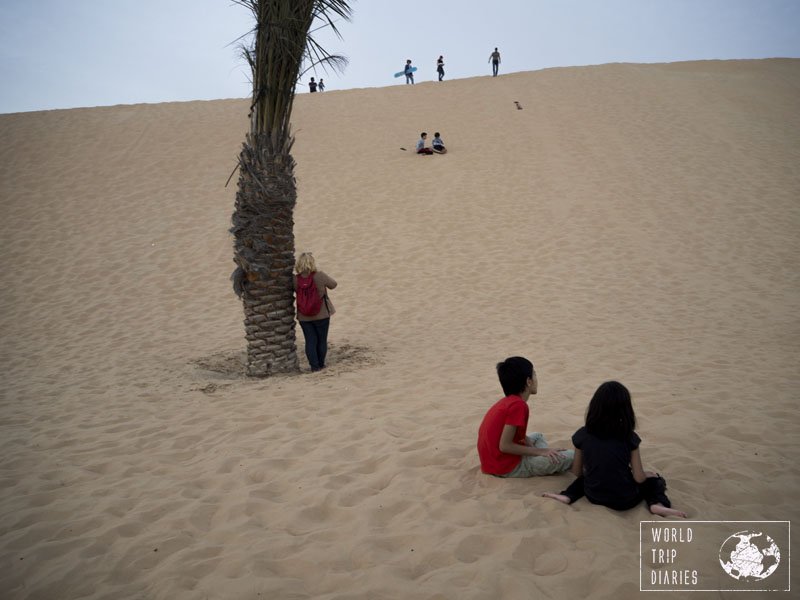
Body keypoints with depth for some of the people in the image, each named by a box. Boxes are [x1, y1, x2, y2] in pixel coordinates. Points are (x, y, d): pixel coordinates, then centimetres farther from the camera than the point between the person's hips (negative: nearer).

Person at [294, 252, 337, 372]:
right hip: (321, 314, -2)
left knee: (310, 341, 11)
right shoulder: (319, 276, -20)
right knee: (322, 340, 14)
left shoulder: (295, 280, -12)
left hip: (304, 316, 2)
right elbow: (333, 284, -5)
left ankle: (314, 365, 10)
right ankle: (321, 363, 24)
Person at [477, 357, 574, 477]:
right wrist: (540, 451, -14)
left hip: (493, 460, 10)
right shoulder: (518, 405, -19)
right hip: (507, 467, -10)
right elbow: (504, 446, -22)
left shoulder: (507, 401, 10)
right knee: (570, 457, -14)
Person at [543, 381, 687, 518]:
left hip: (593, 497, 2)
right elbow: (639, 478, -9)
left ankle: (567, 496, 9)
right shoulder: (629, 437, -13)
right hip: (624, 500, -2)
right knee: (653, 478, 22)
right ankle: (657, 503, -7)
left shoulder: (582, 434, -8)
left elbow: (577, 472, 2)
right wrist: (645, 475, 13)